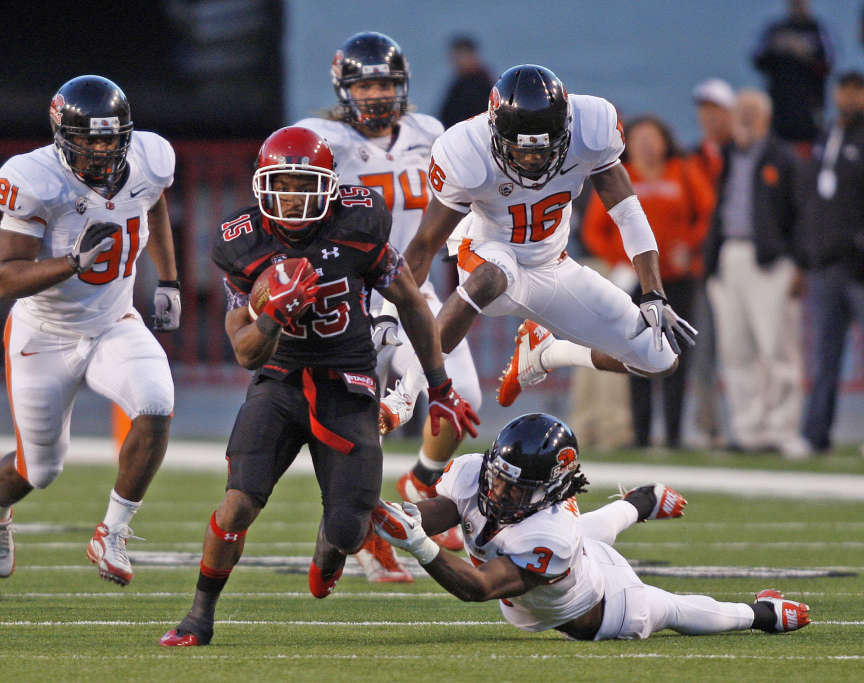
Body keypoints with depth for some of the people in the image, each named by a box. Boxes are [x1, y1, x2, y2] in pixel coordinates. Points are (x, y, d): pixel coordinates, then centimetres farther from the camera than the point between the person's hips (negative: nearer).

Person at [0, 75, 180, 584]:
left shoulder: (148, 160, -12)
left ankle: (112, 536, -8)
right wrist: (76, 261, -41)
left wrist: (169, 280, 14)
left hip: (115, 327, 3)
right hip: (45, 338, -3)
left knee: (157, 408, -26)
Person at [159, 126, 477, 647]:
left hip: (348, 392, 0)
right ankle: (201, 617, -2)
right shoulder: (247, 247, -8)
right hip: (280, 383, 0)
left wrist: (441, 390, 8)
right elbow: (247, 354, -2)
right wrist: (275, 314, -25)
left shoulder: (356, 228, -12)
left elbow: (412, 305, 3)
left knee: (347, 533, -7)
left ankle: (328, 551, 34)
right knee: (240, 503, -21)